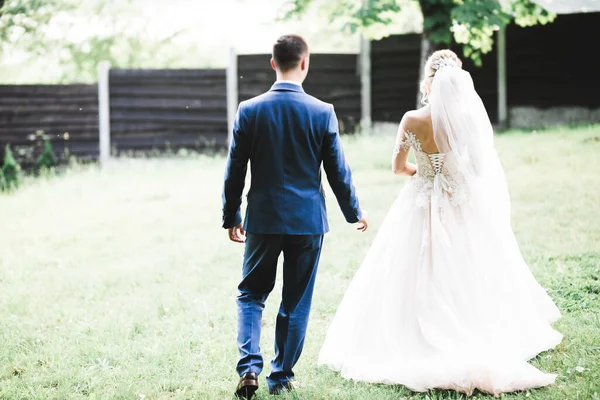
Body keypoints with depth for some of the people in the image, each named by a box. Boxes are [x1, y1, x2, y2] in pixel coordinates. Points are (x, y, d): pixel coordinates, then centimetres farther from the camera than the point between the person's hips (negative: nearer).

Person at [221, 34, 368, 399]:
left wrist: (231, 217, 13)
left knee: (251, 294, 13)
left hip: (263, 219, 0)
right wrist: (354, 211, 14)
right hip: (308, 220, 0)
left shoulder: (249, 111, -6)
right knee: (296, 302, 11)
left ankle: (250, 368, -3)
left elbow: (234, 172, -1)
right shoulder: (322, 113, -8)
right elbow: (338, 171, -1)